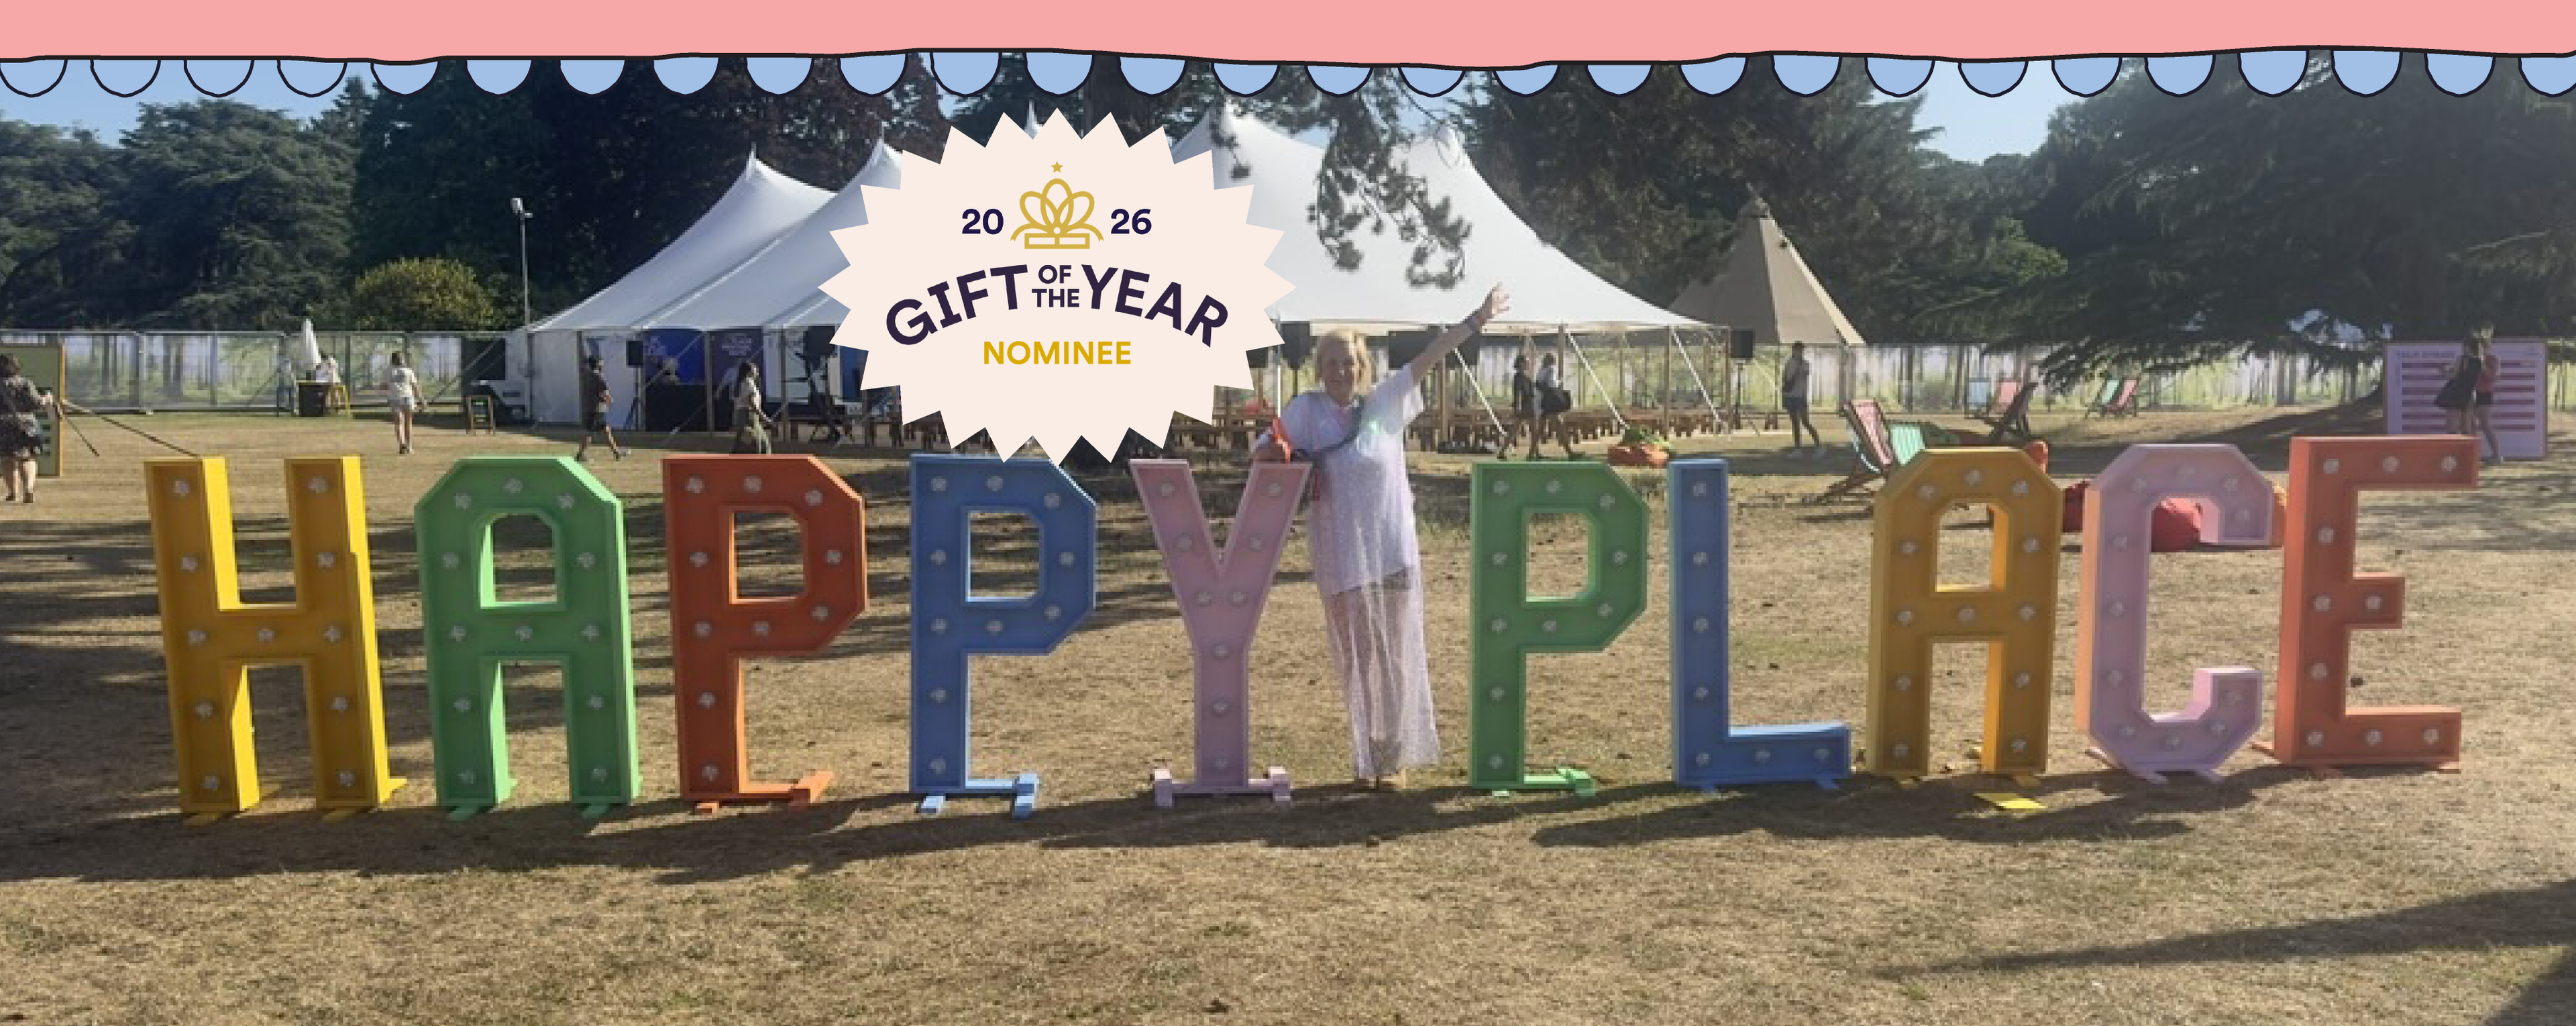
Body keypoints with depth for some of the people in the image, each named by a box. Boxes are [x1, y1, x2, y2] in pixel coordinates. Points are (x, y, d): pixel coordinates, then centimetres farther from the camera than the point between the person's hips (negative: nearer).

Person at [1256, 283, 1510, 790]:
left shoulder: (1384, 402, 4)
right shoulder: (1306, 410, 0)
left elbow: (1428, 358, 2)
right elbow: (1261, 451, 0)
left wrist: (1477, 319, -1)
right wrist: (1275, 453, -23)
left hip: (1393, 551, 1)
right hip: (1343, 558, -1)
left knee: (1396, 654, 6)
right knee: (1358, 657, 6)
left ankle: (1395, 757, 19)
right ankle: (1368, 759, 19)